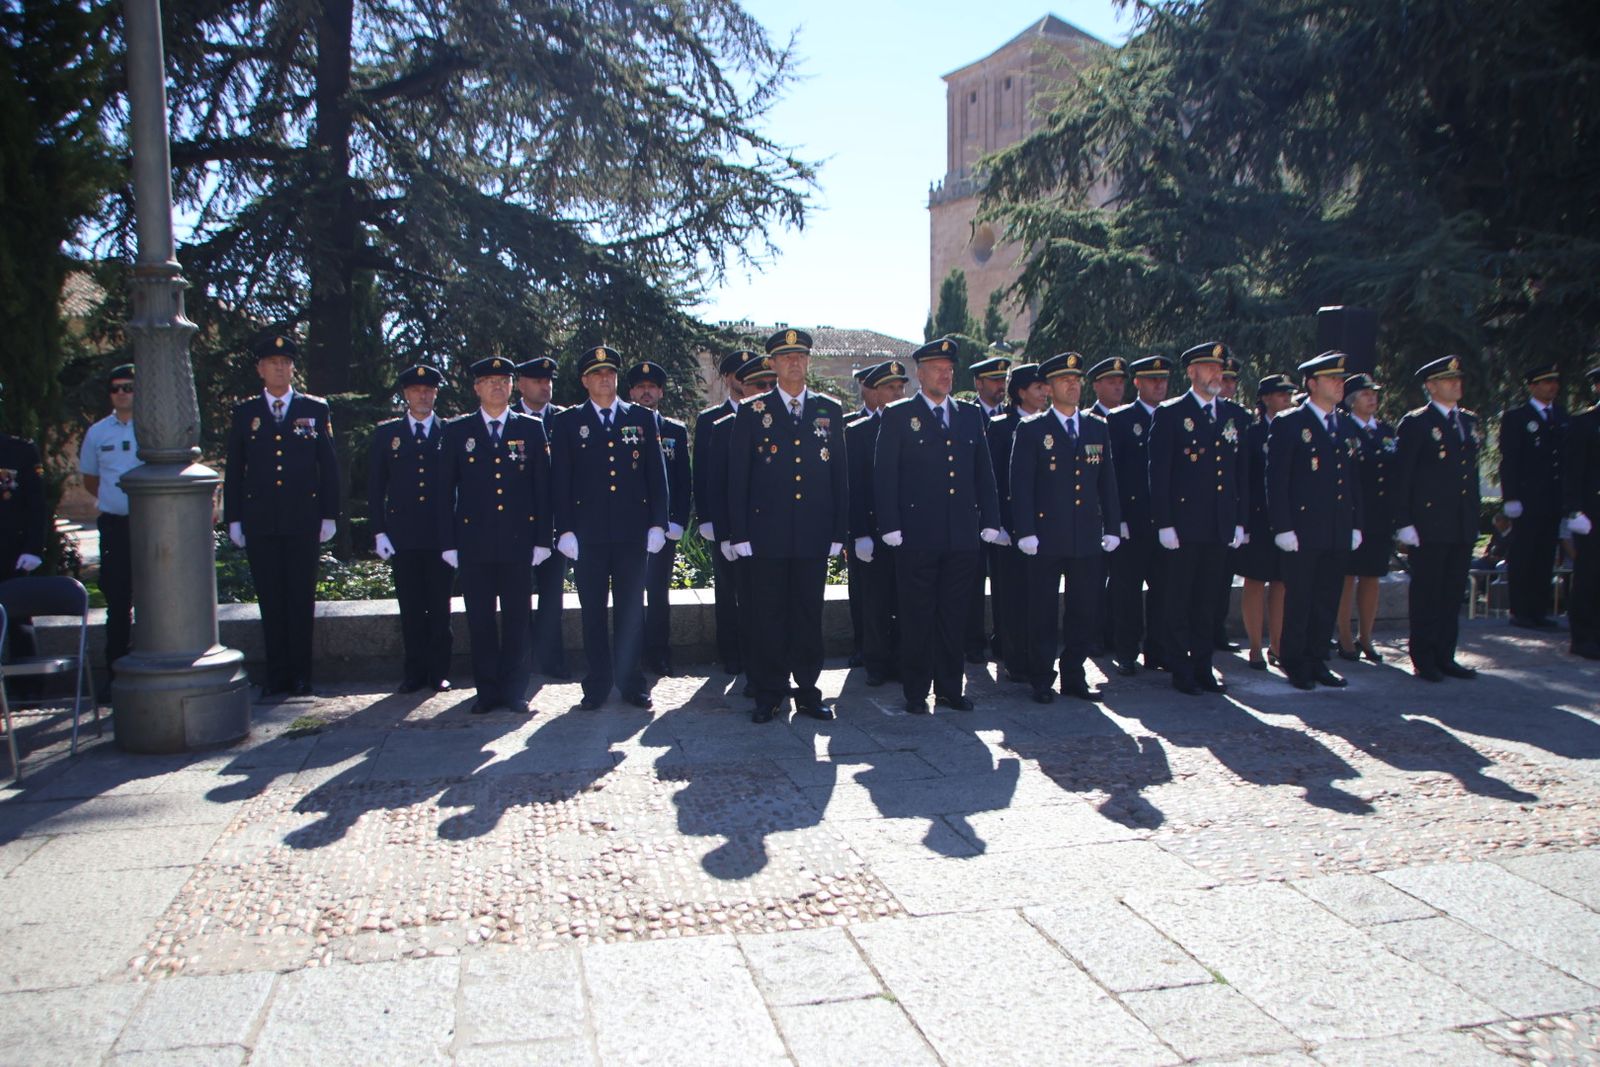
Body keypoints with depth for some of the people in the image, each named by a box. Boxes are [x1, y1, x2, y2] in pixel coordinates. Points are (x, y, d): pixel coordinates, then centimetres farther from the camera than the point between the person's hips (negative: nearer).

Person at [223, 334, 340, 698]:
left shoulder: (315, 409, 6)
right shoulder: (244, 412, 9)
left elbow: (329, 466, 6)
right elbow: (233, 470, 10)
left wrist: (329, 515, 1)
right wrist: (233, 519, 4)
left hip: (303, 520, -1)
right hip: (260, 522, 1)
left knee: (301, 599, 2)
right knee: (270, 600, 5)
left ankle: (301, 674, 10)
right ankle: (277, 675, 12)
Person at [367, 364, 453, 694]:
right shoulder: (386, 433, 9)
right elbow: (375, 487, 8)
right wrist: (378, 531, 1)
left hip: (442, 535, -1)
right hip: (403, 536, 1)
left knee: (440, 608, 3)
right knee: (411, 609, 5)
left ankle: (439, 672, 13)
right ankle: (414, 672, 14)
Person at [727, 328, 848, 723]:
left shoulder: (830, 410, 9)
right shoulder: (752, 412, 4)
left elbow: (840, 473, 9)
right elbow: (737, 476, 2)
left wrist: (840, 531, 3)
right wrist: (739, 533, -5)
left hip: (814, 534, 2)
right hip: (767, 533, -1)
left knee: (809, 613, 7)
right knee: (768, 616, 3)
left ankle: (808, 690, 18)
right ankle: (768, 694, 13)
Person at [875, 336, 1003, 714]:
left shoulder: (970, 415, 13)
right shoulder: (898, 415, 1)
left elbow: (984, 472, 14)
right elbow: (884, 474, -3)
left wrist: (990, 521, 7)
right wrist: (890, 527, -9)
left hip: (962, 536, 4)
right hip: (917, 536, -4)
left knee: (954, 617, 10)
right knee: (917, 618, 3)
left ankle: (949, 687, 21)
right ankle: (916, 692, 14)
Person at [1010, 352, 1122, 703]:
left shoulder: (1098, 428, 12)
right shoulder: (1031, 430, -1)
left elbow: (1107, 482, 13)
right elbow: (1021, 485, -5)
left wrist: (1112, 527, 7)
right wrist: (1026, 532, -11)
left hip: (1088, 538, 4)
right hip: (1047, 538, -4)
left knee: (1085, 611, 8)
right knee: (1043, 613, 2)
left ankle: (1073, 676, 20)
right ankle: (1042, 681, 12)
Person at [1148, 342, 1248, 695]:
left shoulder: (1234, 417, 12)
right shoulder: (1170, 415, -4)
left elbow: (1242, 473, 15)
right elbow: (1159, 473, -8)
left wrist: (1240, 521, 9)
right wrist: (1164, 523, -13)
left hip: (1220, 528, 5)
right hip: (1184, 526, -5)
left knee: (1207, 600, 11)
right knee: (1179, 600, 2)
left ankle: (1203, 665, 20)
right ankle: (1180, 669, 10)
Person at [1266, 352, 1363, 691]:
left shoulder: (1347, 429, 15)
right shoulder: (1288, 424, -5)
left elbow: (1354, 481, 18)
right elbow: (1275, 480, -9)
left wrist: (1355, 525, 11)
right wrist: (1283, 528, -14)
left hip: (1338, 534, 6)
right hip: (1302, 532, -6)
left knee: (1328, 601, 9)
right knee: (1298, 600, 0)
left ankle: (1317, 660, 19)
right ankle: (1294, 663, 11)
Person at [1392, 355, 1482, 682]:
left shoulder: (1469, 420, 14)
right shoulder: (1415, 423, -6)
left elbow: (1471, 469, 17)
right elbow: (1402, 477, -8)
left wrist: (1475, 516, 12)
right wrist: (1403, 522, -13)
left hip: (1463, 525, 6)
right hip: (1429, 524, -6)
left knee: (1453, 593, 10)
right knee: (1427, 593, 1)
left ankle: (1445, 656, 19)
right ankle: (1424, 660, 9)